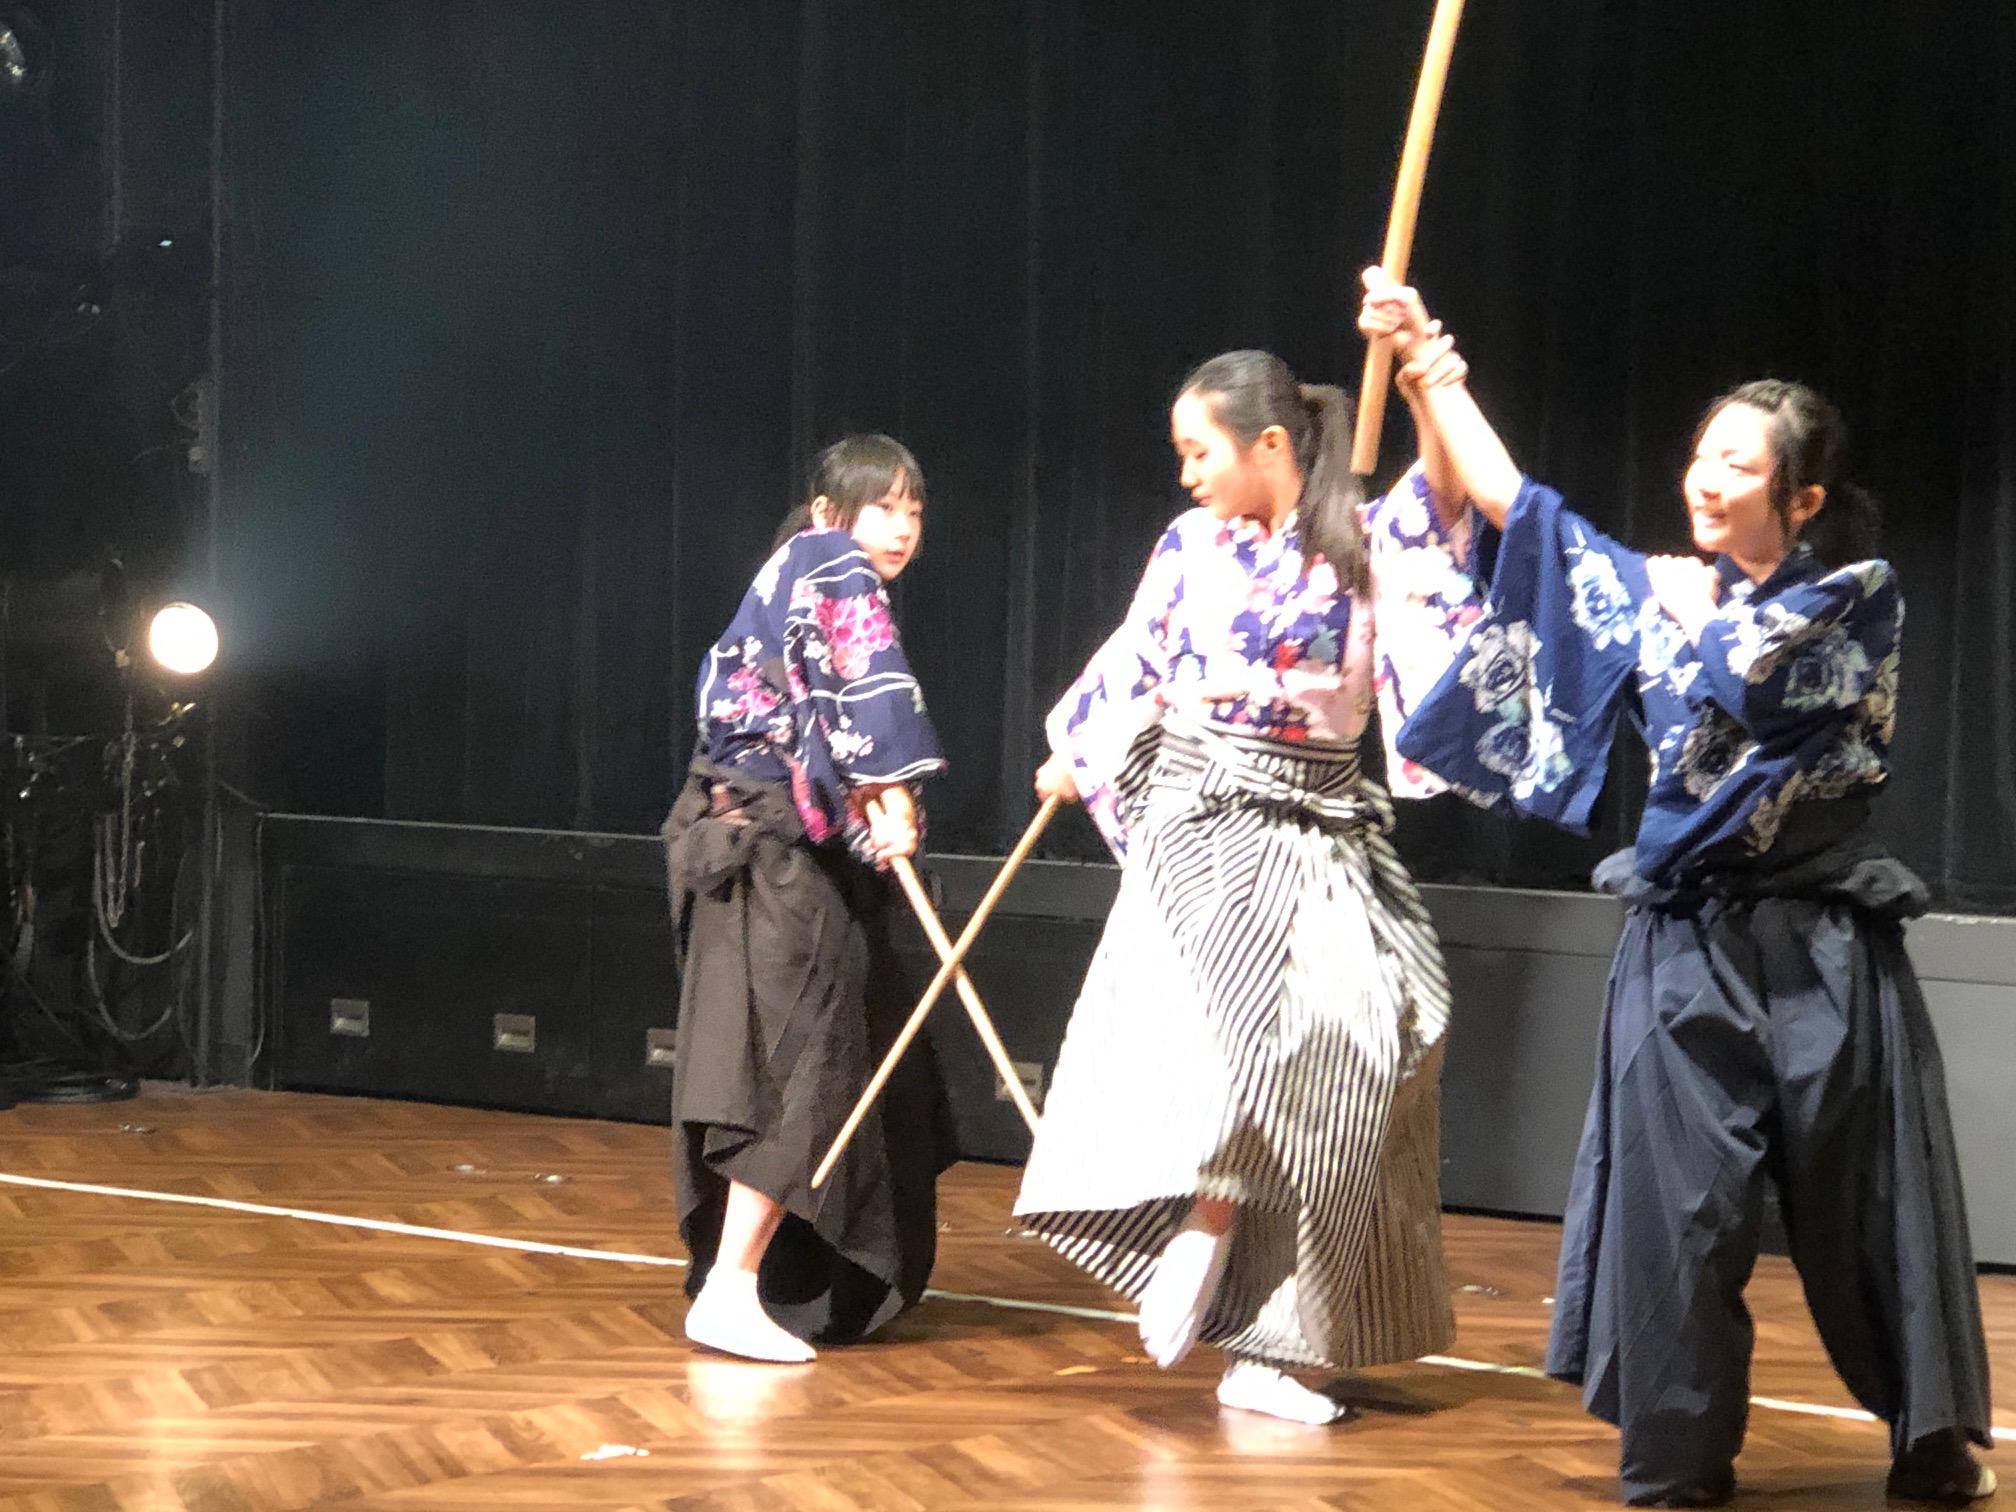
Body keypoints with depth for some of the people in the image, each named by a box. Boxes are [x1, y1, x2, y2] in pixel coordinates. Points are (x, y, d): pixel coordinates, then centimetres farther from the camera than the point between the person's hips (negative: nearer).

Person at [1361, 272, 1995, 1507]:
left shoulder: (1858, 597, -3)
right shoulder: (1659, 588, 8)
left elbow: (1733, 679, -18)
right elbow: (1511, 501, 8)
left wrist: (1691, 603, -1)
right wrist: (1427, 359, 6)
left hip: (1820, 948, -3)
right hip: (1686, 946, 3)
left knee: (1865, 1206, 4)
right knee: (1679, 1206, 0)